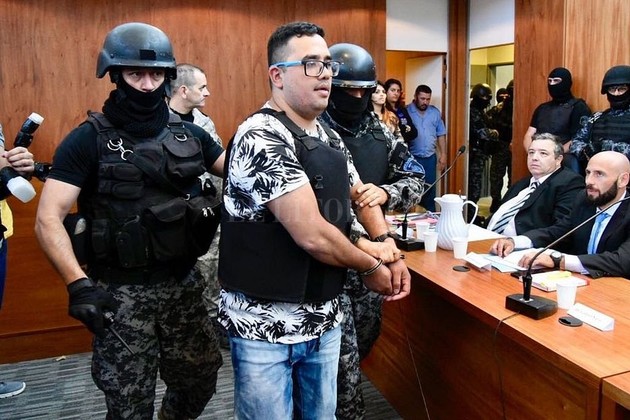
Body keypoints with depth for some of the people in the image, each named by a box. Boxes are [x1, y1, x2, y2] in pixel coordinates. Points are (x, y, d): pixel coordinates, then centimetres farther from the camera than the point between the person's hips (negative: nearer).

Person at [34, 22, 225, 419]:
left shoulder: (190, 134, 5)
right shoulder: (88, 140, -8)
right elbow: (48, 220, -13)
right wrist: (78, 284, -24)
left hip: (183, 285, 4)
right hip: (120, 294, -4)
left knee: (201, 380, 18)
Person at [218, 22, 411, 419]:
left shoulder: (330, 138, 7)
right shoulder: (261, 137, -20)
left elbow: (362, 199, 21)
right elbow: (312, 235, -26)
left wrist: (389, 248, 2)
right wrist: (370, 266, -9)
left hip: (325, 318, 8)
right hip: (266, 326, -7)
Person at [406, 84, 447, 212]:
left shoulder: (435, 112, 7)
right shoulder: (406, 111, -6)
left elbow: (441, 134, 10)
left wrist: (443, 154, 6)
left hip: (430, 158, 4)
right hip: (412, 158, -3)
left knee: (430, 191, 11)